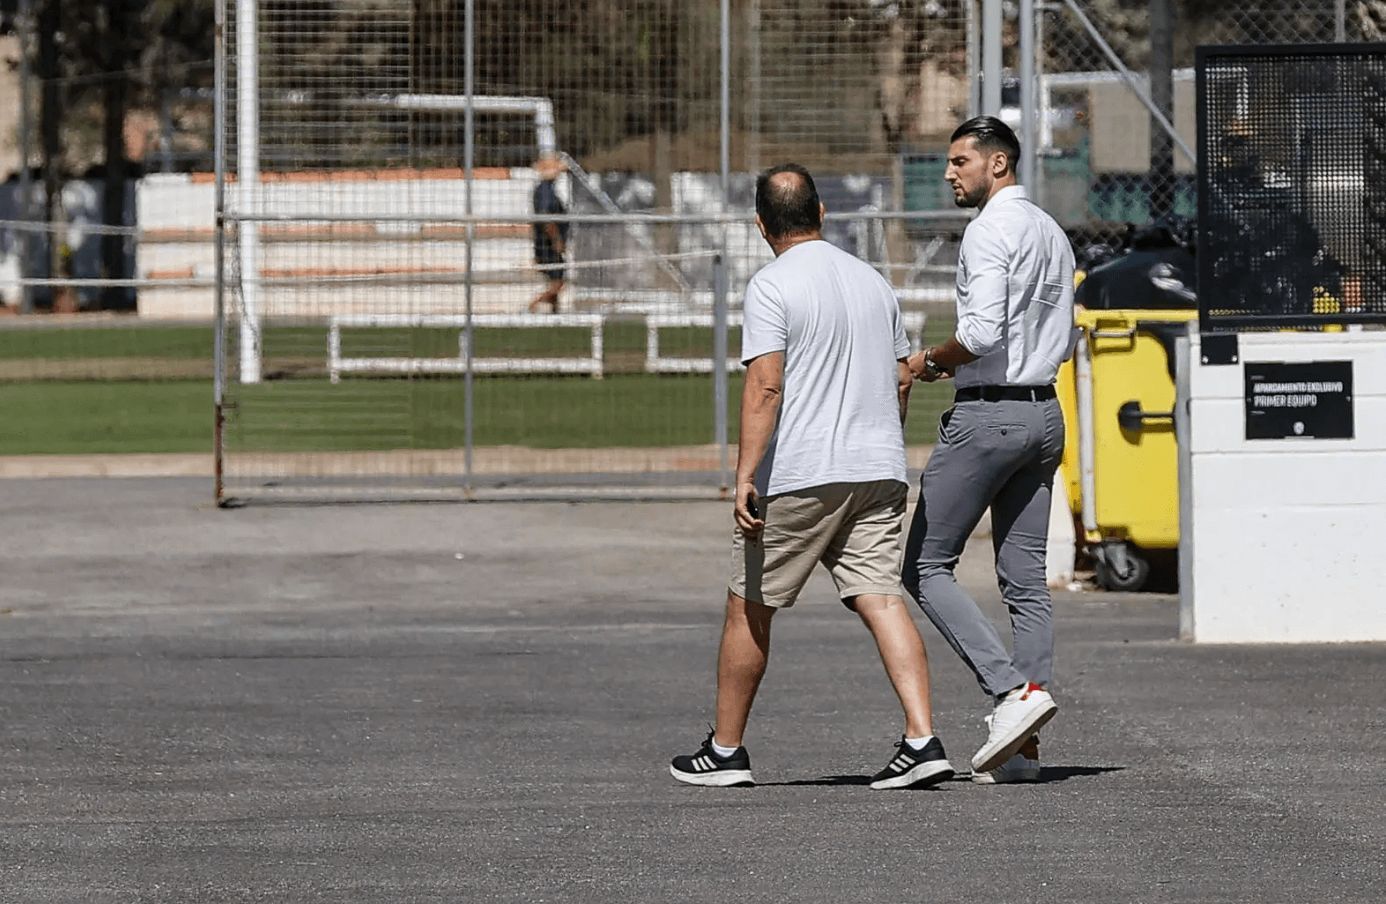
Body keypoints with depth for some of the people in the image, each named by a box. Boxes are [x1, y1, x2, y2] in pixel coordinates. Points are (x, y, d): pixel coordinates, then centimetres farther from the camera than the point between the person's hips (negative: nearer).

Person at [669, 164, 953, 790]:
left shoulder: (773, 287, -8)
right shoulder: (873, 281, 14)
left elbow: (764, 386, -17)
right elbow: (902, 379, 20)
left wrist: (745, 476, -20)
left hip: (796, 478, -6)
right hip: (877, 471, 6)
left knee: (749, 608, 8)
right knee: (882, 600, -2)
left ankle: (725, 751, 16)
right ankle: (921, 740, -17)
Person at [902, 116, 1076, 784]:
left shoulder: (990, 231, -12)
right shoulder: (1051, 232, 17)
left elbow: (982, 331, -24)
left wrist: (932, 362, -5)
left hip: (987, 412, -9)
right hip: (1044, 413, 9)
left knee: (926, 566, -1)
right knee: (1025, 577, 6)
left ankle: (1012, 689, -14)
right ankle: (1023, 746, 4)